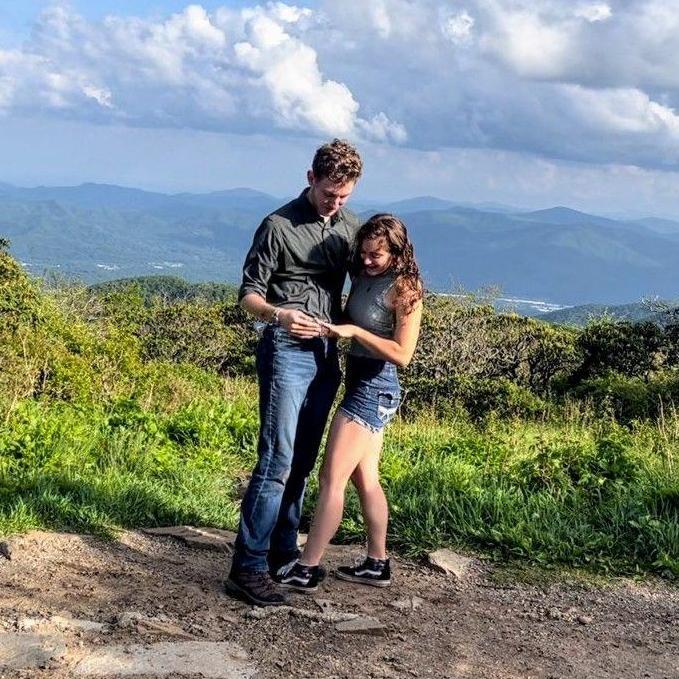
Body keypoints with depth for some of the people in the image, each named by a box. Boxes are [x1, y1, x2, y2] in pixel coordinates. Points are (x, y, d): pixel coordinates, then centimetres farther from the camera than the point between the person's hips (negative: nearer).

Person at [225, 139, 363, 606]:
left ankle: (283, 553, 21)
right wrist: (278, 314, -28)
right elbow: (249, 293, -7)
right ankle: (248, 568, -8)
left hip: (328, 354, 6)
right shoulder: (279, 226, -6)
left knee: (302, 462, 11)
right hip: (288, 351, -6)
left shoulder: (352, 226, 11)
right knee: (277, 461, -12)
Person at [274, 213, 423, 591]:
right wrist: (332, 325, -2)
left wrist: (354, 331, -21)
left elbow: (402, 354, -19)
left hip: (376, 387, -9)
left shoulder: (404, 289, -14)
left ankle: (308, 569, 0)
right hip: (360, 382, 9)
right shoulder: (364, 278, 7)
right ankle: (377, 564, 25)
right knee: (365, 479, 15)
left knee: (332, 479, -7)